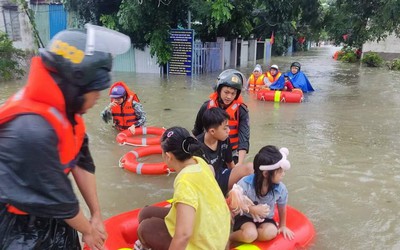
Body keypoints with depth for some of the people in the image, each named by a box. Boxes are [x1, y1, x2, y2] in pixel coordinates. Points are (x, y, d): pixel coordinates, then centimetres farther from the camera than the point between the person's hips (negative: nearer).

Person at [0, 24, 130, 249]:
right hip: (18, 221, -7)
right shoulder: (33, 130, -35)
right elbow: (57, 196, -24)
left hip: (47, 209, 7)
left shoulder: (63, 109, -8)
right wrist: (88, 230, -7)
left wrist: (96, 214, 1)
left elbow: (82, 162, -2)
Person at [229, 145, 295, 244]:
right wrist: (252, 209, -26)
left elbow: (282, 209, 4)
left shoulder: (280, 189, -16)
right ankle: (230, 237, -4)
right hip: (245, 217, -3)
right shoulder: (245, 184, -24)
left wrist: (282, 226, 17)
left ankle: (242, 237, -11)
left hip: (266, 219, 3)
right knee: (250, 234, -32)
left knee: (271, 233, -29)